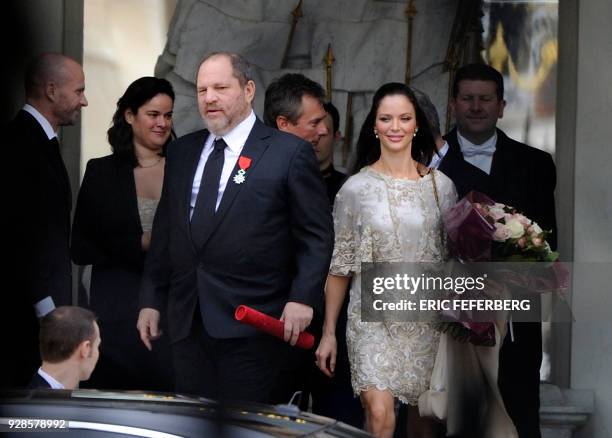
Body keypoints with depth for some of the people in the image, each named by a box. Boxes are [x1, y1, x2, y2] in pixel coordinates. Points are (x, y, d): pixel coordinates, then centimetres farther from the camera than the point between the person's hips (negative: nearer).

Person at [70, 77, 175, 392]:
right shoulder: (102, 172, 5)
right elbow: (81, 249, 0)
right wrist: (140, 244, -11)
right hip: (118, 310, -1)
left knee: (169, 388, -6)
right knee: (117, 397, -4)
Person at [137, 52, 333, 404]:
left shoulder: (290, 153, -1)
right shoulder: (182, 153, 15)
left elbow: (317, 236, -3)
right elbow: (164, 233, 19)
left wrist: (302, 299, -13)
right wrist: (151, 301, 14)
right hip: (188, 323, 5)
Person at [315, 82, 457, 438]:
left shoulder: (441, 185, 3)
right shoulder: (356, 188, -2)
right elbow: (340, 265, 3)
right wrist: (329, 333, 2)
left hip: (427, 320, 2)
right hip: (374, 319, -2)